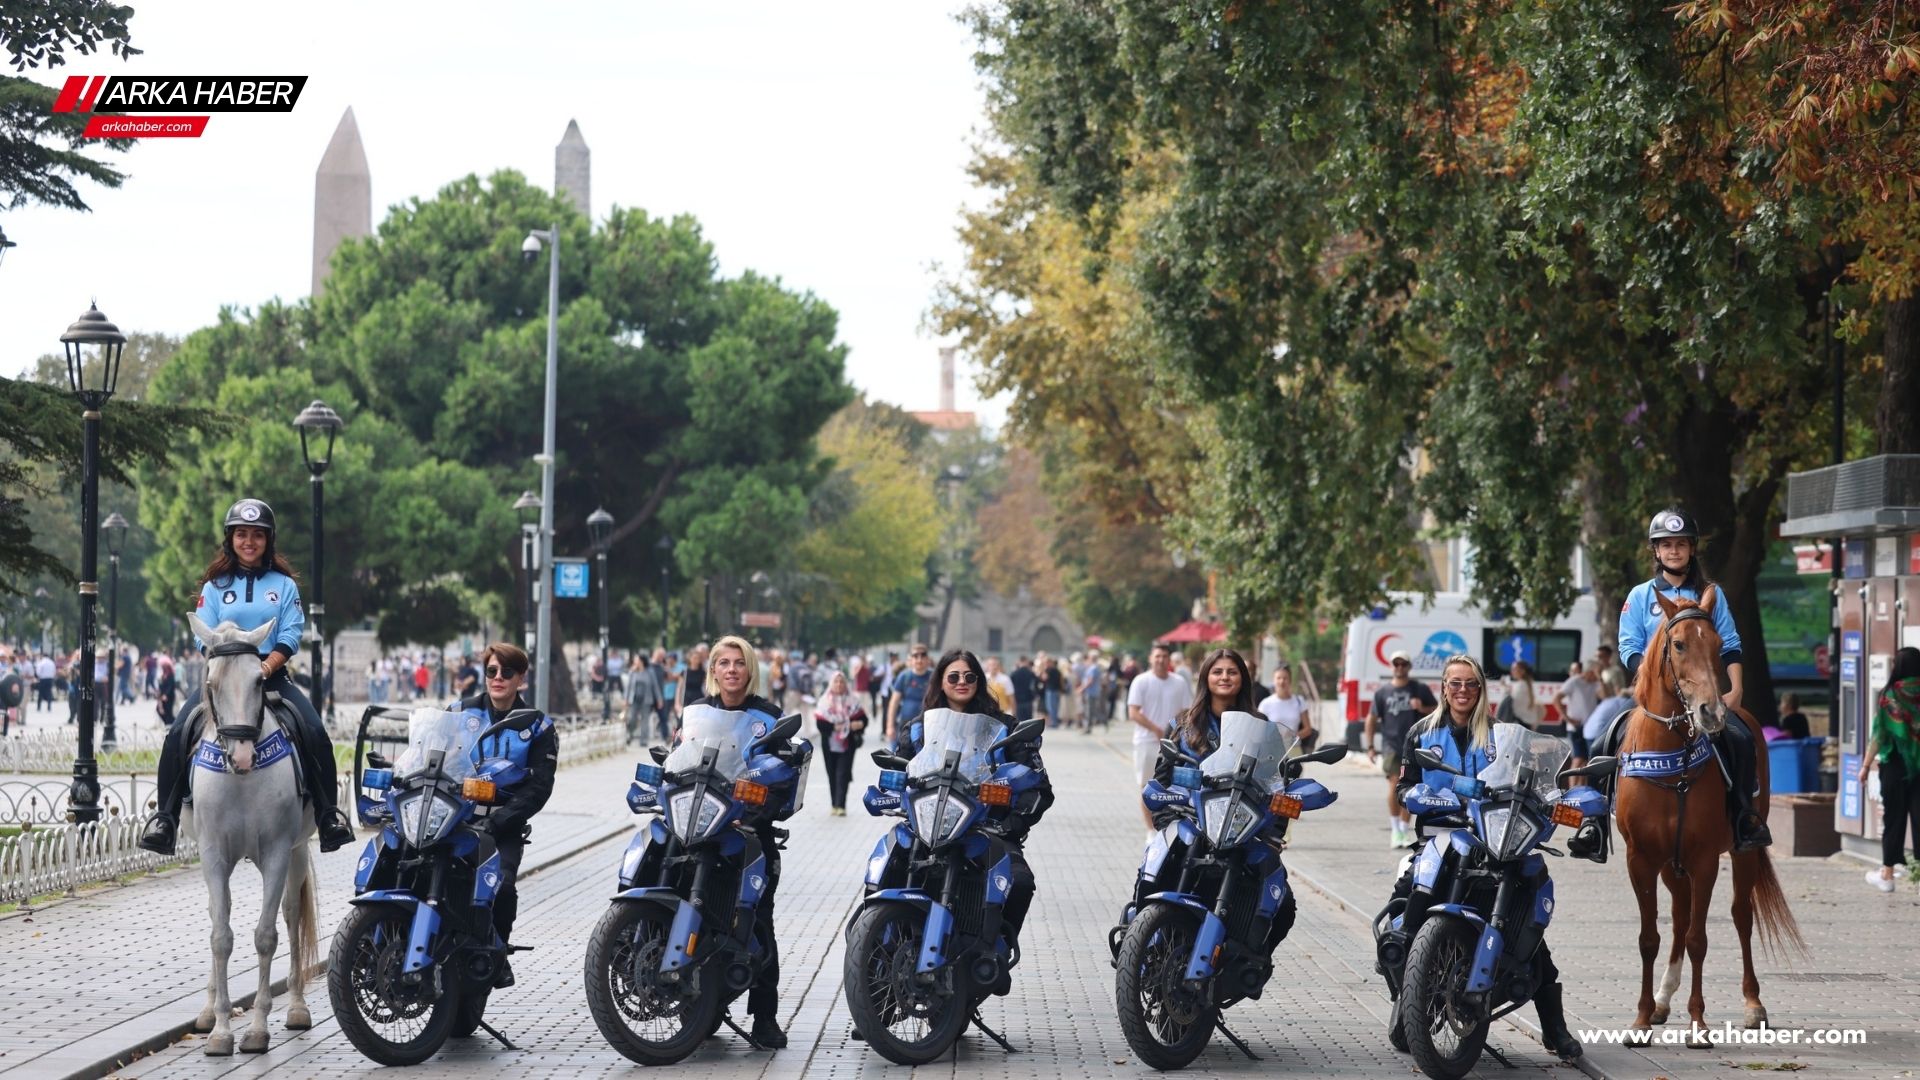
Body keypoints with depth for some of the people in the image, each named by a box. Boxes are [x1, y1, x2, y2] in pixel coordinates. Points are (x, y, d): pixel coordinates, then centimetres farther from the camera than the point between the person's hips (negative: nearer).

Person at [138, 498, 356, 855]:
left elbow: (290, 637, 0)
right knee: (178, 735, -20)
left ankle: (329, 815, -13)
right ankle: (165, 816, -14)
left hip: (272, 675, 0)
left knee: (315, 734, -22)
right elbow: (205, 637, 3)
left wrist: (266, 666, -17)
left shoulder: (284, 585, 10)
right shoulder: (215, 586, 11)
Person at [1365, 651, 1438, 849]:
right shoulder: (1383, 692, 8)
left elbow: (1437, 710, 12)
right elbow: (1372, 719, 11)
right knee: (1394, 784, -14)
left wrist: (1423, 708, -10)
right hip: (1391, 745, 0)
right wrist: (1370, 746, 5)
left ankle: (1405, 830, 12)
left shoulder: (1420, 689, 6)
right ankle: (1395, 829, -4)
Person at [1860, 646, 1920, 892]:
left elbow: (1878, 734, -6)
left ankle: (1887, 874, 13)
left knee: (1894, 817, 7)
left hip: (1896, 764, -2)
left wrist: (1866, 765, 1)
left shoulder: (1889, 695, -7)